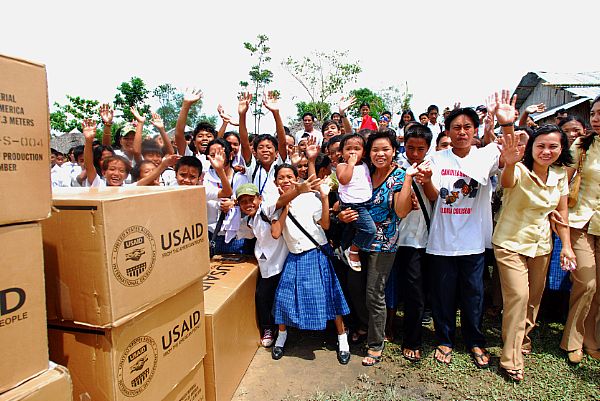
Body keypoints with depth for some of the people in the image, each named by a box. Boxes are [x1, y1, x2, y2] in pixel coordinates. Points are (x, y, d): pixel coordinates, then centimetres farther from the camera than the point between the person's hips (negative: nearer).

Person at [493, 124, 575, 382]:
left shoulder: (560, 175, 0)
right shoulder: (519, 172, -19)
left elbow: (561, 212, 9)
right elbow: (507, 180, -45)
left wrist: (566, 245, 5)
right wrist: (509, 163, -67)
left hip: (541, 245, 6)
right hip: (511, 243, -6)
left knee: (534, 297, 17)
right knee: (518, 295, -12)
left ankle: (523, 339, 42)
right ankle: (512, 360, 2)